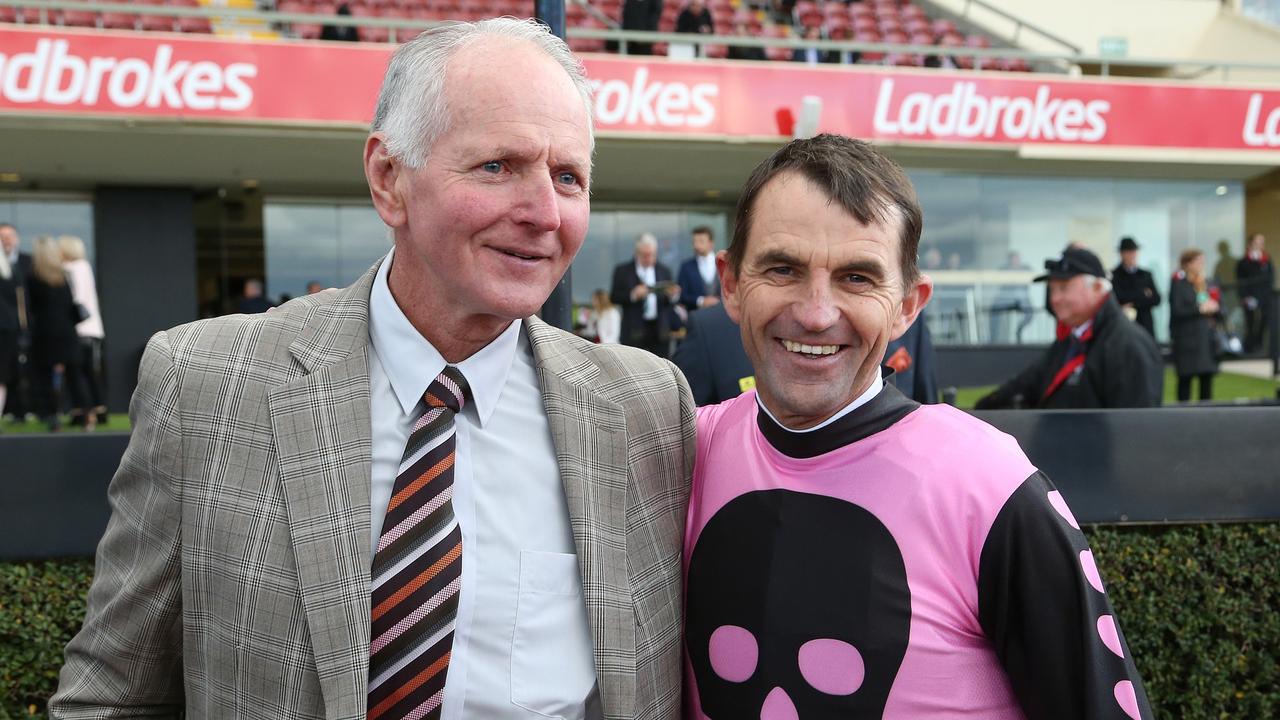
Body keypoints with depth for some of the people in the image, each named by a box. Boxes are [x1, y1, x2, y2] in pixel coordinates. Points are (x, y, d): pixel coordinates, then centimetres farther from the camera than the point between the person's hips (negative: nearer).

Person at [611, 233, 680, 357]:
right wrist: (633, 295, -18)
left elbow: (670, 301, 10)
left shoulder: (664, 271, 10)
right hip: (634, 331, -2)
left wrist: (673, 295, -13)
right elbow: (614, 297, -2)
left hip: (659, 330, 3)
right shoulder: (622, 271, 3)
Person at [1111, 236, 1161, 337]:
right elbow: (1118, 298, -13)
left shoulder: (1146, 275, 13)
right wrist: (1144, 294, -4)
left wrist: (1134, 304, -10)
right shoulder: (1114, 276, 0)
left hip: (1145, 328, 4)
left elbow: (1156, 299, 5)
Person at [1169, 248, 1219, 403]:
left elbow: (1218, 311, 15)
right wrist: (1199, 309, -17)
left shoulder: (1207, 283, 12)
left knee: (1207, 378, 5)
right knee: (1185, 378, -1)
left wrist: (1214, 308, -7)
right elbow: (1176, 311, -13)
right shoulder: (1178, 283, -3)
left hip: (1207, 336, 5)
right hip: (1186, 338, -5)